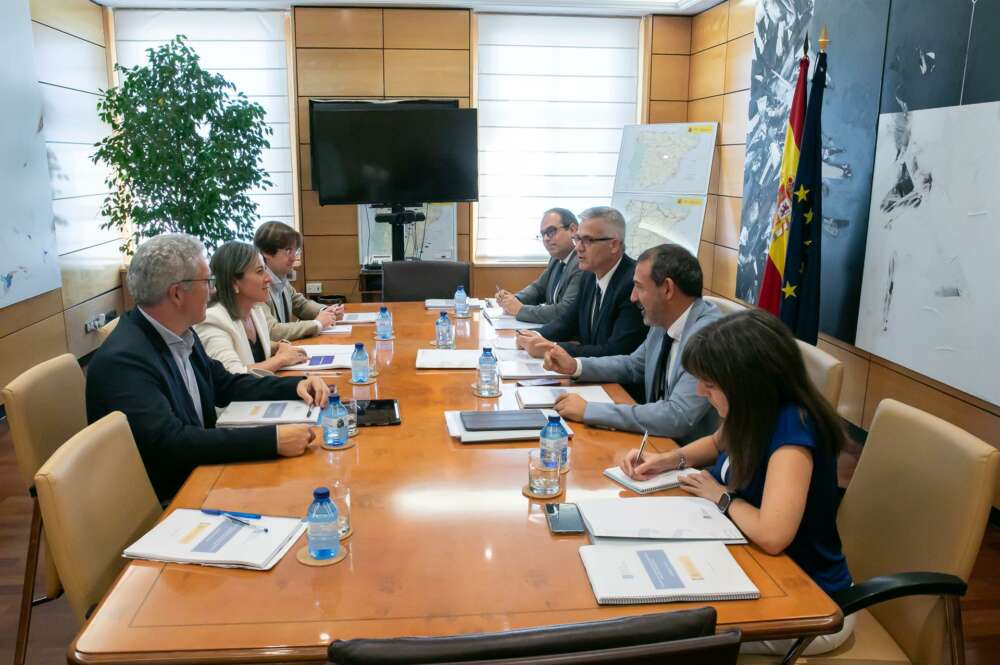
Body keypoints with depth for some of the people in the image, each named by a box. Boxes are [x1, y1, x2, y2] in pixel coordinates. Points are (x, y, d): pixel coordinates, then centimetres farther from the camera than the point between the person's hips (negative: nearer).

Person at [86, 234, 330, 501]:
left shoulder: (180, 334, 1)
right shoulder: (122, 360, -22)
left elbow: (225, 385, 12)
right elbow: (170, 442, -29)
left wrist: (296, 386, -2)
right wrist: (272, 440, -33)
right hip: (162, 502, -7)